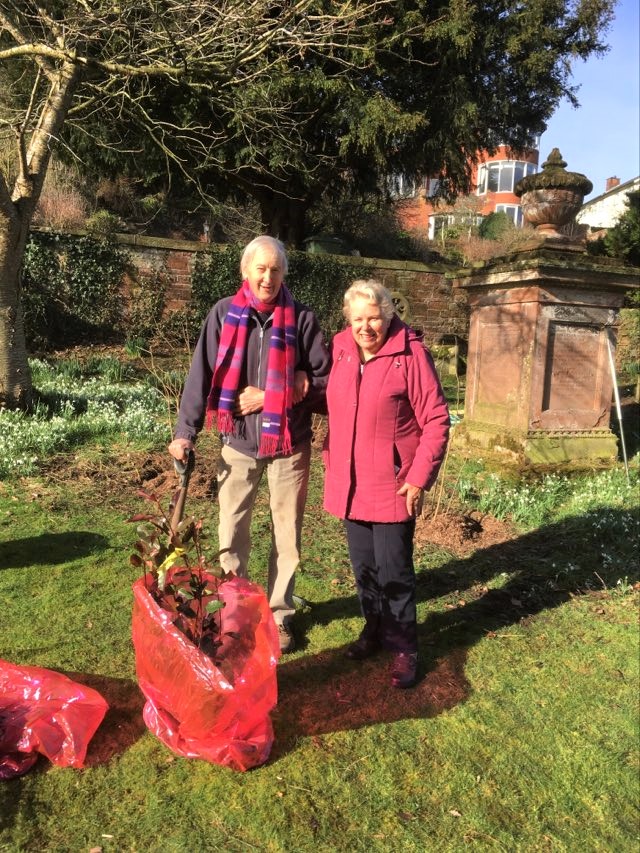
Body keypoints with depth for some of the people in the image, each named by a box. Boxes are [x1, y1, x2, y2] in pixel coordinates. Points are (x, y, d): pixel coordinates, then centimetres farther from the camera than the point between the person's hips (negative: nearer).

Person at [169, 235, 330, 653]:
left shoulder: (302, 319, -4)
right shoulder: (224, 314, -2)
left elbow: (324, 380, -3)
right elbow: (202, 376, -2)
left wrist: (268, 397, -12)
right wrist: (185, 432, -6)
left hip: (289, 445, 0)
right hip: (238, 443, 1)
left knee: (287, 535, 10)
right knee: (232, 533, 9)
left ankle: (280, 614, 28)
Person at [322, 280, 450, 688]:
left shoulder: (411, 354, -12)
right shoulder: (340, 350, 4)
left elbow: (437, 421, -12)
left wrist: (419, 479, -15)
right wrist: (330, 458, 8)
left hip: (393, 486, -5)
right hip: (350, 483, 5)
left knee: (394, 570, 2)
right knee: (364, 566, 16)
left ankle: (404, 647, 19)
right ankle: (376, 629, 35)